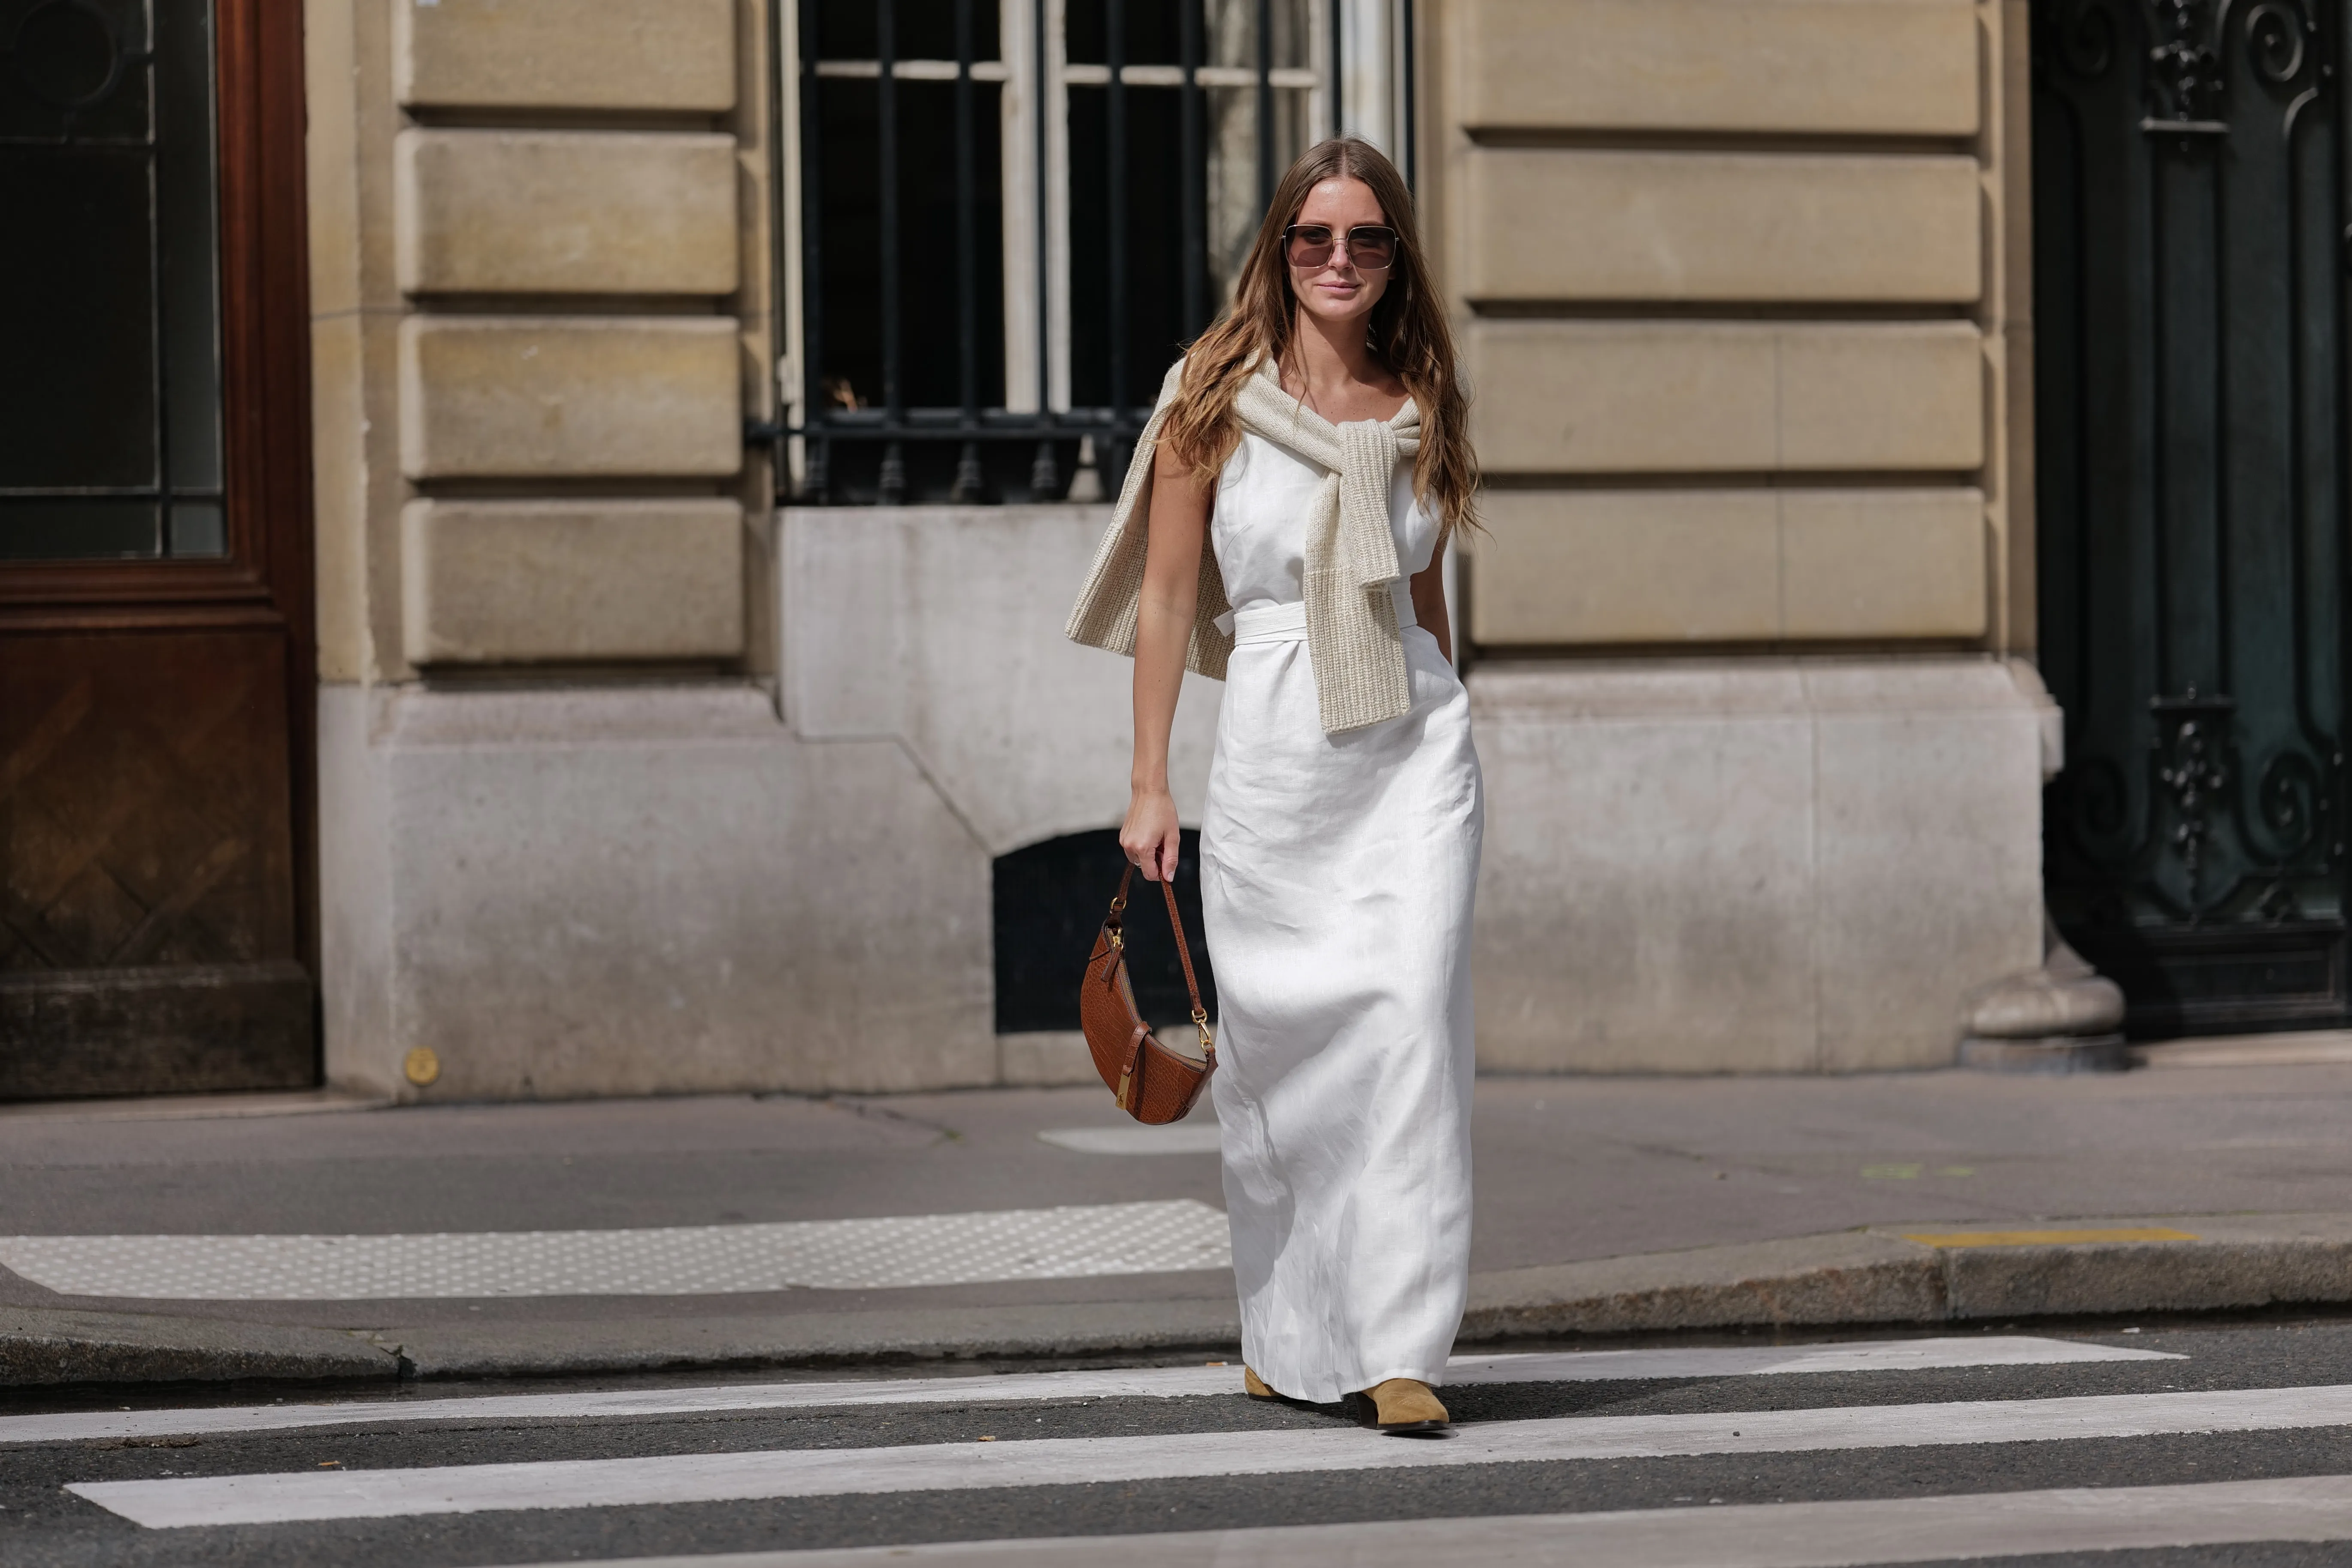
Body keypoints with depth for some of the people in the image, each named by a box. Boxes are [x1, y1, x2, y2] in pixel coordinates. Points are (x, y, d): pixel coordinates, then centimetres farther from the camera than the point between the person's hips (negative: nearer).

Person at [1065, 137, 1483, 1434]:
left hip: (1414, 743, 1)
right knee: (1278, 1044, 4)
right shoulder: (1218, 400, 1)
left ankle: (1397, 1351, -13)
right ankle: (1288, 1336, 23)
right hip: (1271, 749, -1)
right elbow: (1165, 598, 2)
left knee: (1412, 1016, -13)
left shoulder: (1417, 408, 9)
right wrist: (1148, 786, -2)